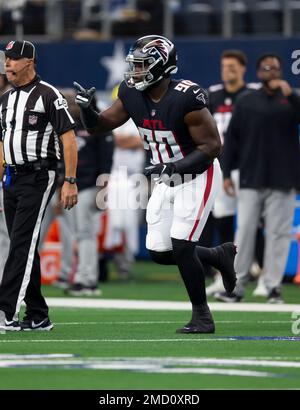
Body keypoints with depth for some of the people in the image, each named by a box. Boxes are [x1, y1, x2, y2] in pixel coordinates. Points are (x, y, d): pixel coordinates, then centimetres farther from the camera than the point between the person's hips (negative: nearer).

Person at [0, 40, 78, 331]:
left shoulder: (48, 95, -8)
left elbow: (68, 139, -11)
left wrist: (70, 182, -16)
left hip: (38, 176, -8)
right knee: (24, 248, 8)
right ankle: (38, 317, 12)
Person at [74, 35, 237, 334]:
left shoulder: (185, 98, -26)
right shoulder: (132, 94, -6)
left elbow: (211, 145, -22)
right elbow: (98, 125, 2)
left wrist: (173, 167, -30)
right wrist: (86, 107, -20)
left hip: (197, 177, -7)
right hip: (167, 180, 7)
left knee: (181, 247, -12)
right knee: (159, 253, 5)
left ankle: (202, 316, 5)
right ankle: (219, 256, 30)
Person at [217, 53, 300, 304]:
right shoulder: (246, 102, 10)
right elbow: (232, 139, 10)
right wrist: (227, 173, 4)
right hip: (251, 181, 1)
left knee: (278, 233, -2)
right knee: (245, 231, -2)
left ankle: (274, 286, 2)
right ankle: (237, 286, 1)